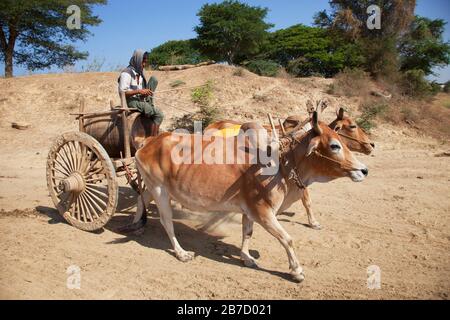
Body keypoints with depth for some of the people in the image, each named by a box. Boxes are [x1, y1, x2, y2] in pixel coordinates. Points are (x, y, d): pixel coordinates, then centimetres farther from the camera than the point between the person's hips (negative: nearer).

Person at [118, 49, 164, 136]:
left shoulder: (140, 73, 15)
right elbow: (122, 92, -18)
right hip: (131, 101, -8)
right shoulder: (127, 72, -11)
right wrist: (139, 91, -24)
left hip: (141, 100, 8)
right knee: (159, 114, -21)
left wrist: (146, 92, -2)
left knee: (154, 79, -1)